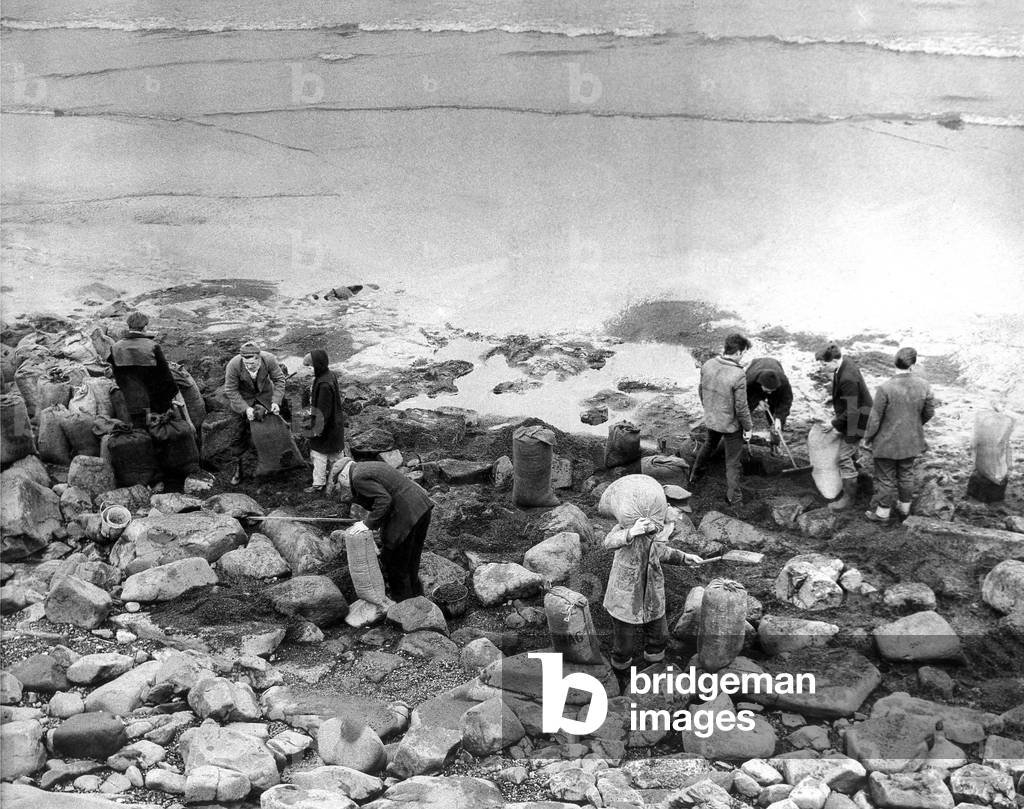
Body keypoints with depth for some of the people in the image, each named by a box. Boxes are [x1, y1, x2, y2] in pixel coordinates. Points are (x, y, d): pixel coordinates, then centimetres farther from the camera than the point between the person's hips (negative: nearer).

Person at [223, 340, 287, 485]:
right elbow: (230, 390, -22)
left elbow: (279, 379, -13)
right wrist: (245, 409, -28)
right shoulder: (233, 365, -33)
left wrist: (276, 401, -23)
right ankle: (239, 469, 19)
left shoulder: (269, 359, -30)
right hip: (242, 397, -1)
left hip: (264, 394, 2)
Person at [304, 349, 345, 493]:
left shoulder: (324, 385, -30)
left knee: (319, 454, 6)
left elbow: (323, 411, -26)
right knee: (334, 453, 22)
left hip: (327, 425, -9)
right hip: (335, 422, 9)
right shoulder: (330, 374, 0)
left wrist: (317, 429, -19)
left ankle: (318, 484, 16)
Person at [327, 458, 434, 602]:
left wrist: (368, 523, -14)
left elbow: (384, 500, -20)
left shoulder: (359, 477, -10)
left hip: (406, 516, -10)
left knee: (394, 563, 7)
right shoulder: (371, 467, 20)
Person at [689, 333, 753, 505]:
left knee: (709, 445, 34)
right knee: (733, 461, 13)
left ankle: (694, 474, 50)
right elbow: (741, 407, -22)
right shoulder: (738, 376, -30)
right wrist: (748, 427, -7)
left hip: (710, 419, 6)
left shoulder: (707, 365, -12)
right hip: (731, 424, -6)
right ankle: (733, 496, 26)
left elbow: (701, 391, 3)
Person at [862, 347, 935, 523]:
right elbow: (929, 413, 0)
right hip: (911, 441, 4)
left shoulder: (885, 388, -25)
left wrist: (867, 438, -1)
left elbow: (875, 418, -17)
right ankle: (904, 507, 40)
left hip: (887, 442, -4)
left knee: (886, 478, 12)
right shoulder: (924, 385, -13)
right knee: (906, 474, 24)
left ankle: (883, 513, 26)